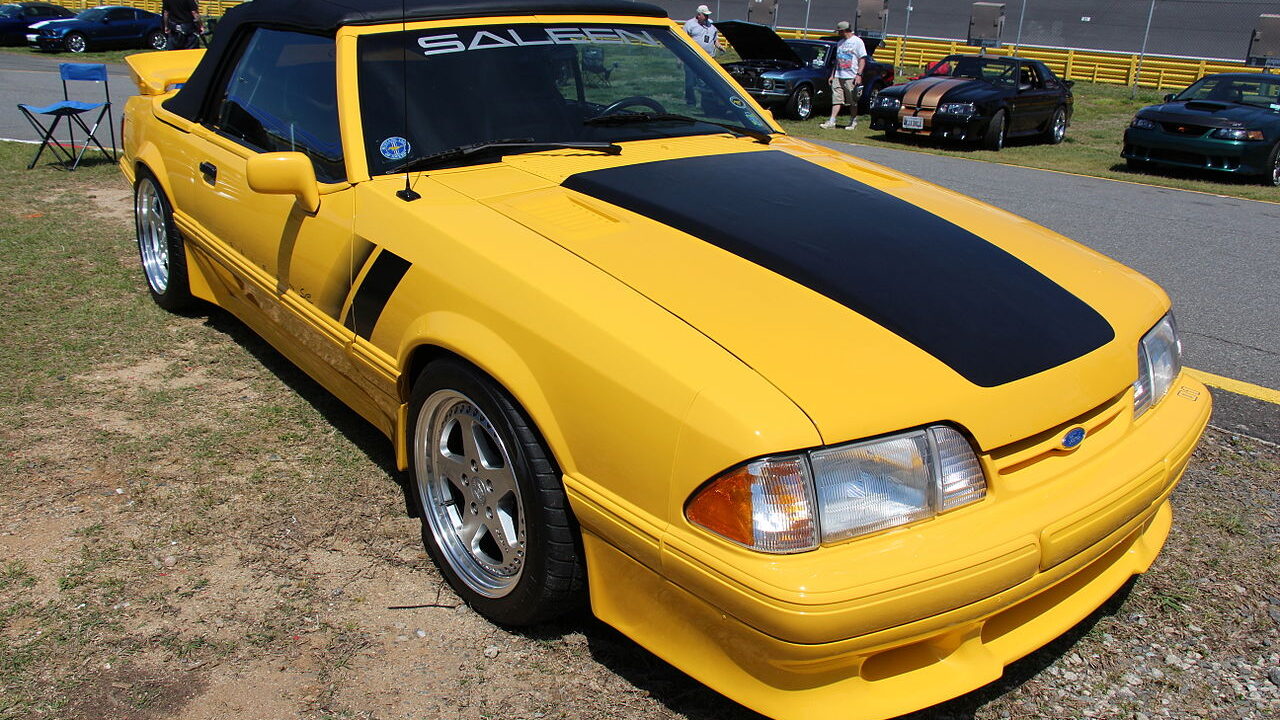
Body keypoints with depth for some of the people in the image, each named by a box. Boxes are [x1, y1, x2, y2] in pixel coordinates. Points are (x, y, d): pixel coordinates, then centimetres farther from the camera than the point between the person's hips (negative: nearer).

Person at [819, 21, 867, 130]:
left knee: (853, 102, 2)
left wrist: (859, 75, -17)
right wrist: (832, 75, 20)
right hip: (838, 76, 6)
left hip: (851, 77, -6)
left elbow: (863, 59, -7)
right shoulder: (840, 43, 18)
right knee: (836, 100, 0)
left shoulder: (857, 41, -2)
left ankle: (853, 122, 10)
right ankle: (831, 122, -3)